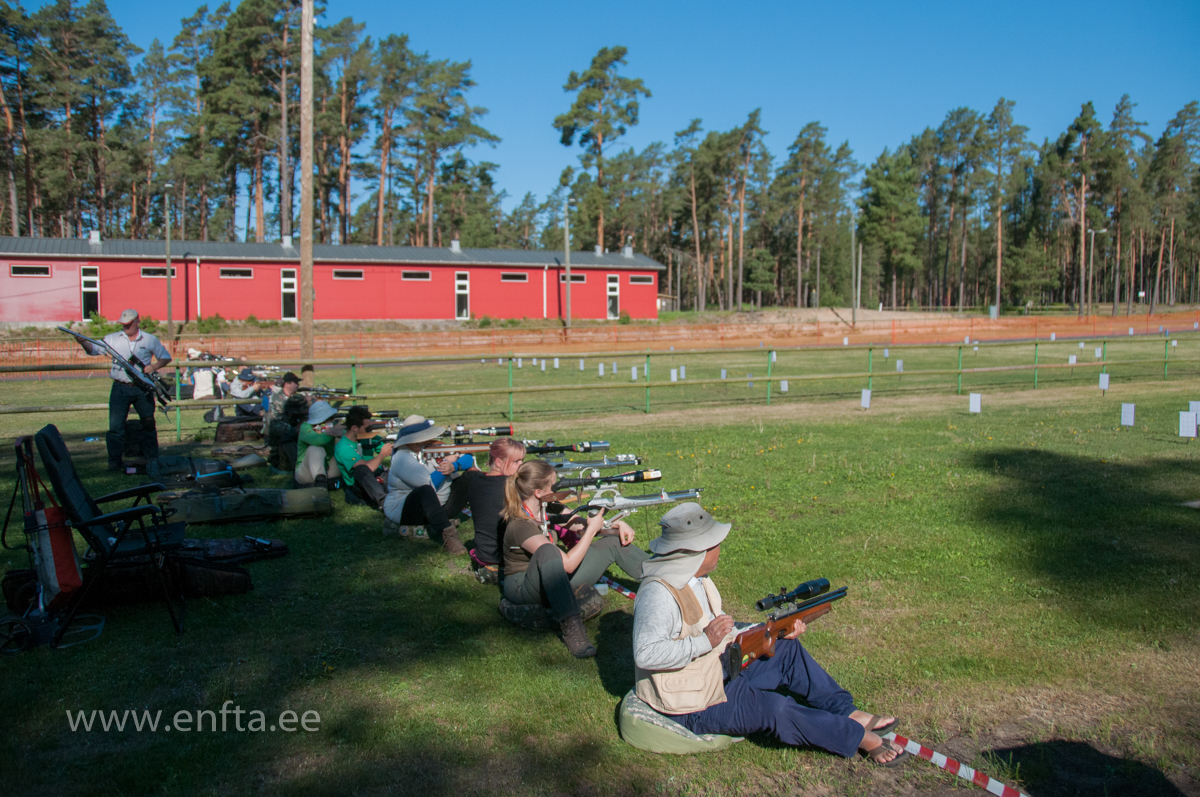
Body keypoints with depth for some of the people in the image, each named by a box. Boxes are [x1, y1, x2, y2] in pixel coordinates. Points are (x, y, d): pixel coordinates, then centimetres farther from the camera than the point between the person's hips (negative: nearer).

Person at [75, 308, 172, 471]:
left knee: (149, 424, 6)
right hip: (120, 388, 0)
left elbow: (166, 357, 12)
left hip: (142, 388, 0)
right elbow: (94, 350, -1)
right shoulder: (113, 338, 5)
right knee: (116, 425, -4)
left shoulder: (150, 340, 5)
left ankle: (153, 460, 17)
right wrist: (83, 342, -22)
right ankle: (115, 461, 2)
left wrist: (154, 366, -7)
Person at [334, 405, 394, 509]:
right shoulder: (342, 448, -18)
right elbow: (368, 468, -29)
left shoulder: (368, 437, 3)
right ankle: (382, 500, -46)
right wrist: (383, 454, -14)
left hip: (378, 479, 7)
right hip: (359, 487, -7)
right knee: (361, 469, -37)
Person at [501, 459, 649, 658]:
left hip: (555, 580, 9)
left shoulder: (546, 507, -3)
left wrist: (617, 524, -7)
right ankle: (571, 627, -43)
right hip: (524, 589, -9)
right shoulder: (520, 526, -28)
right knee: (547, 551, -42)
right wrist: (592, 529, -22)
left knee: (614, 541, 1)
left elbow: (580, 523, 9)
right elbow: (568, 564, -31)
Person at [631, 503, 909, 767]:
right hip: (692, 708, -10)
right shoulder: (659, 593, -28)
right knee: (774, 708, -23)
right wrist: (705, 642, -36)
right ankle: (860, 737, -6)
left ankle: (848, 712, 12)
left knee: (788, 649, 7)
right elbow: (646, 654, -36)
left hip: (717, 675, 10)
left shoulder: (694, 577, 3)